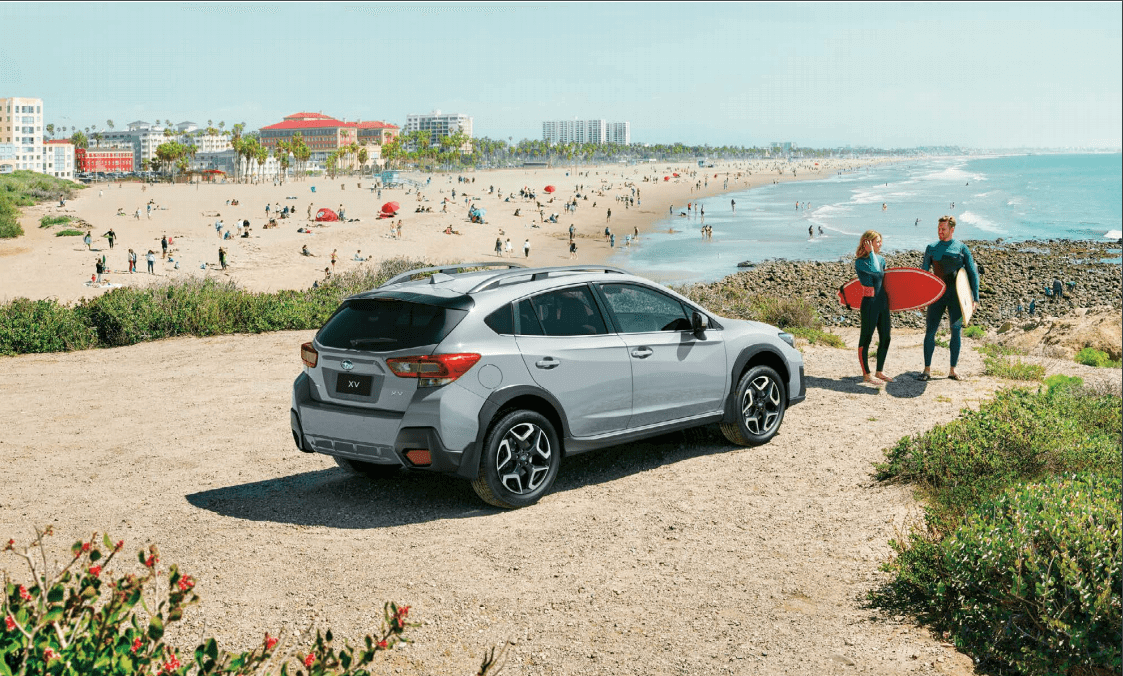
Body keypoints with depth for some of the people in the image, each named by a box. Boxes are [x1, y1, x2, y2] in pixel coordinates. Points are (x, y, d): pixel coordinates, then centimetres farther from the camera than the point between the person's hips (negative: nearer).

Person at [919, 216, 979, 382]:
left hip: (956, 295, -1)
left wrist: (975, 297, -3)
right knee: (930, 331, -3)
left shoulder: (961, 248, 2)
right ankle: (927, 370, 3)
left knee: (956, 331, 4)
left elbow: (973, 273, 3)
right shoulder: (931, 248, 8)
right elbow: (924, 272, 14)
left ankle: (952, 370, 13)